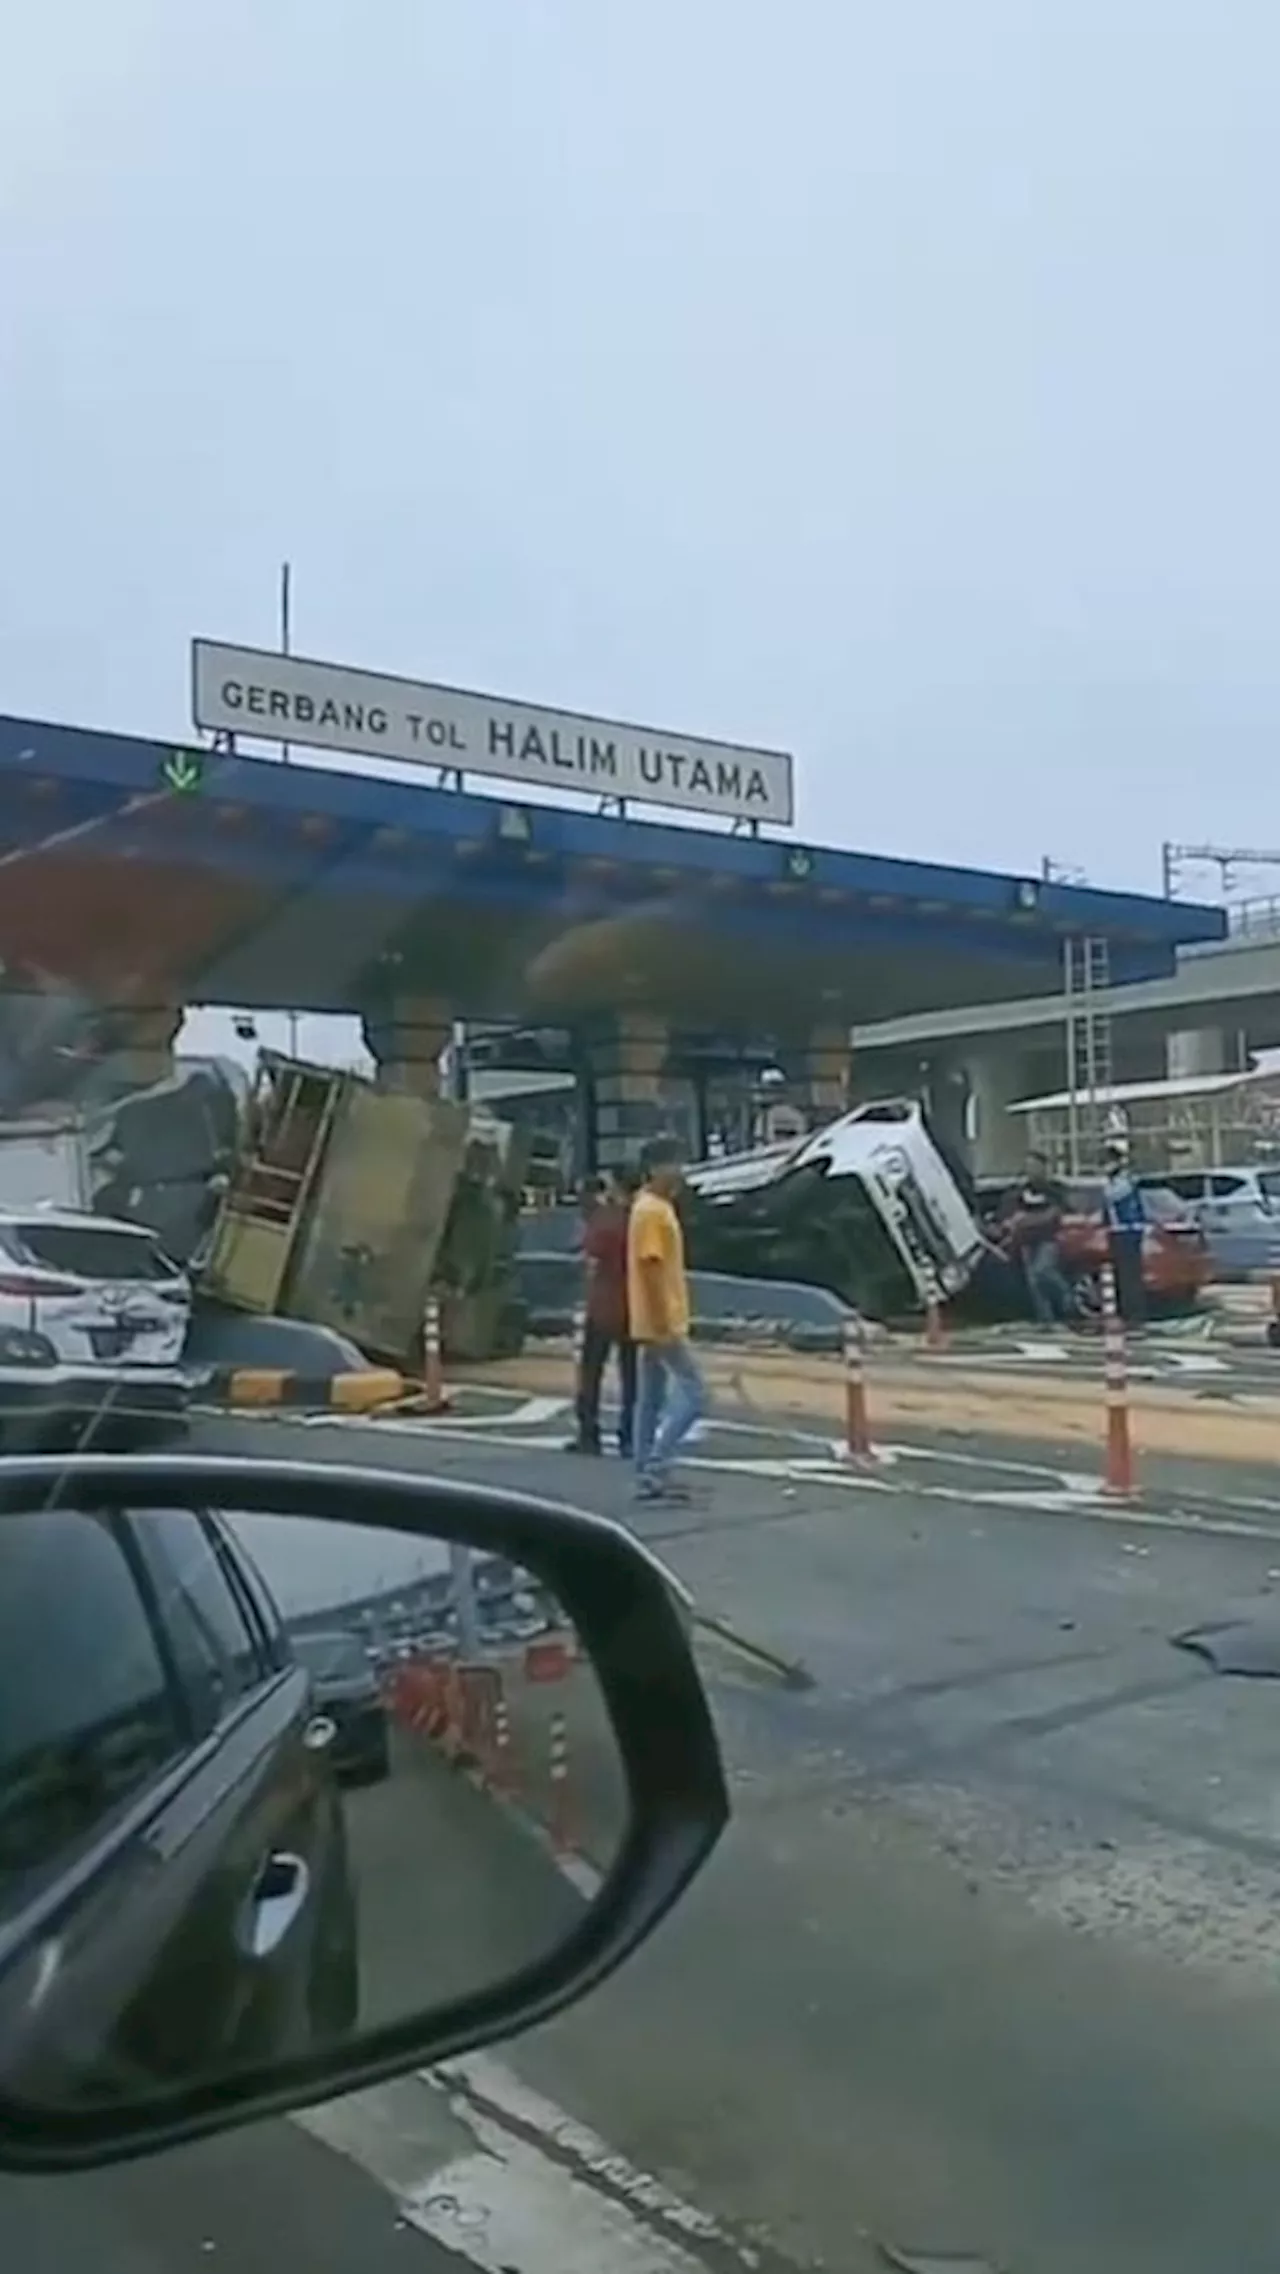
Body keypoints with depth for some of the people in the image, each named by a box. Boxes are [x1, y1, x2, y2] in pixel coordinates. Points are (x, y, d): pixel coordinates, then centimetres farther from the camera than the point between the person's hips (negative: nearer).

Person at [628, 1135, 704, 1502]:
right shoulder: (651, 1211, -16)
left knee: (651, 1400, 10)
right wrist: (664, 1325, -23)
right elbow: (650, 1269, -21)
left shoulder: (659, 1208, 15)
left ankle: (649, 1476, 14)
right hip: (661, 1323, -10)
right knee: (692, 1393, -8)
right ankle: (655, 1467, -7)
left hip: (658, 1323, 10)